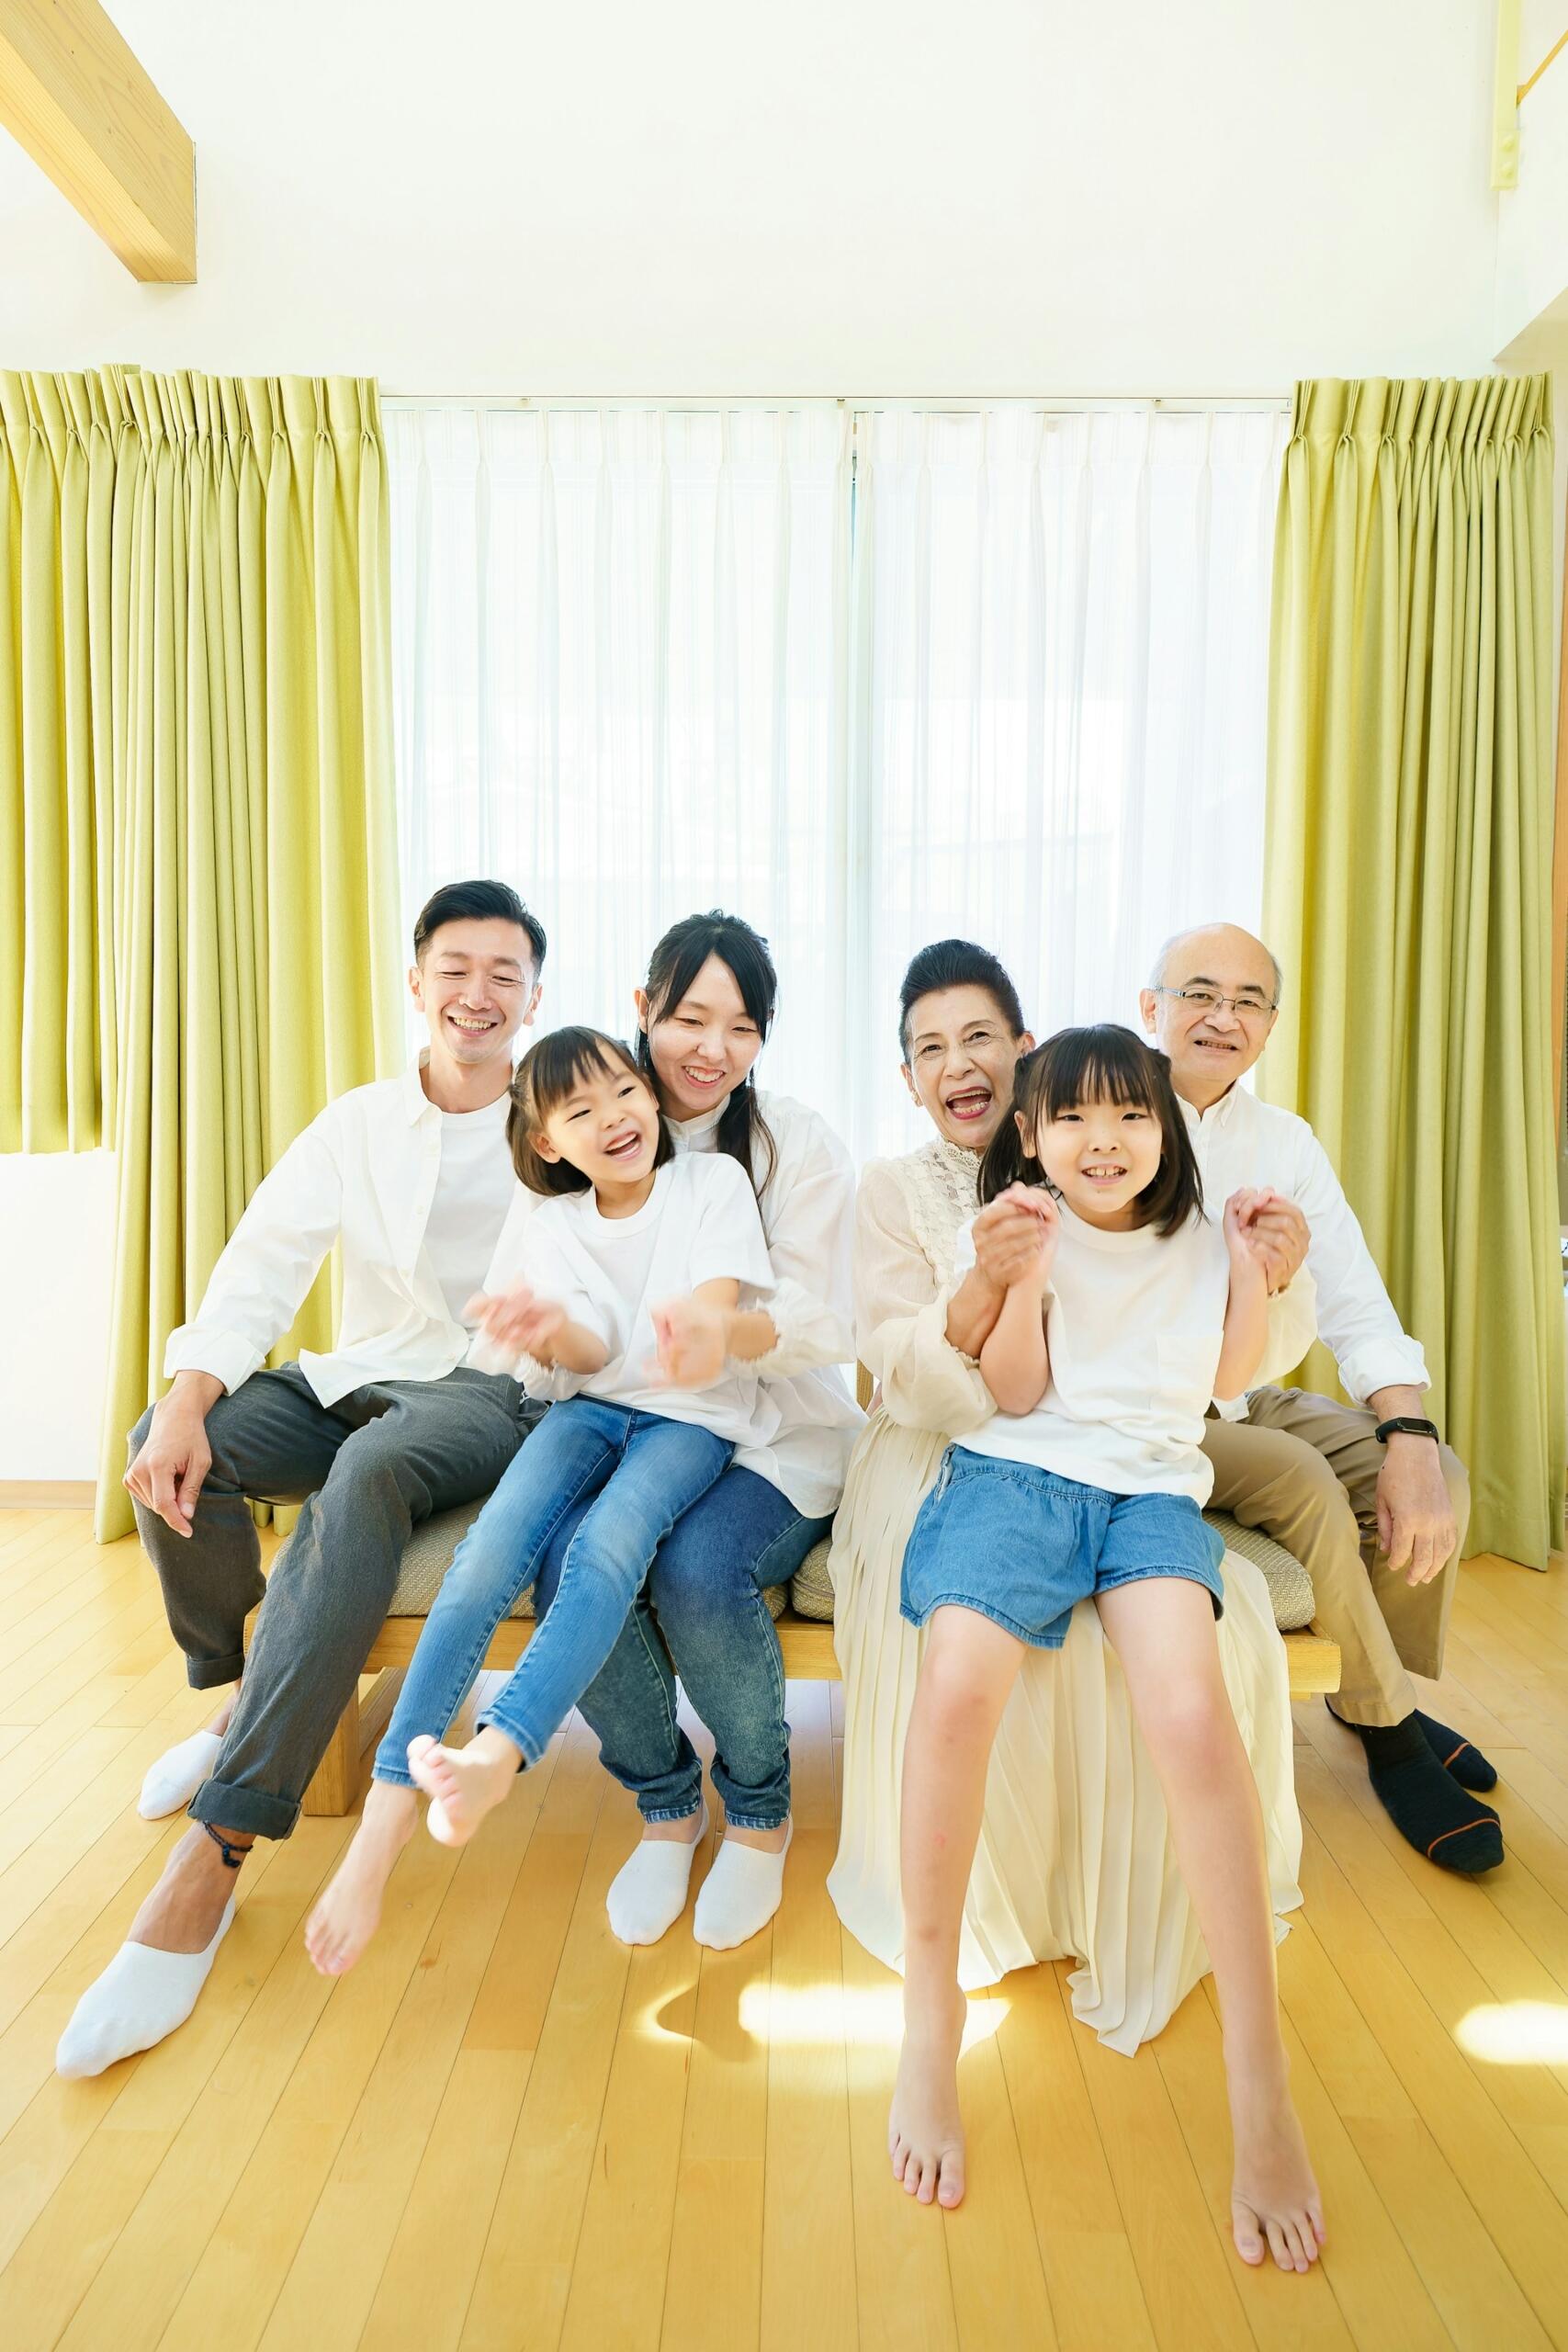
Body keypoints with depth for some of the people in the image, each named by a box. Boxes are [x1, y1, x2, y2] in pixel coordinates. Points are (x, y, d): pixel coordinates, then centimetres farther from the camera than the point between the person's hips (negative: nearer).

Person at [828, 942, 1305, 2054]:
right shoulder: (895, 1188, -1)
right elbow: (911, 1378, -14)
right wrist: (985, 1281, -32)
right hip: (942, 1464, -1)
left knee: (1216, 1617, -21)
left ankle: (1138, 1905, 8)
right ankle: (981, 1901, 4)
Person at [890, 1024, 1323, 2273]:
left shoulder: (1198, 1235, 15)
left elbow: (1229, 1376, 24)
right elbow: (1016, 1392, 3)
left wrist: (1256, 1273, 8)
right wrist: (1026, 1276, -13)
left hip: (1154, 1484, 2)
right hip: (1019, 1471, -1)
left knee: (1193, 1713, -29)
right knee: (958, 1688, -31)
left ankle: (1263, 2088, -17)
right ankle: (931, 2012, -10)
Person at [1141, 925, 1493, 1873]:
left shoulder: (1284, 1142, 5)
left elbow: (1356, 1306, -2)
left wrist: (1411, 1437, -18)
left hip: (1240, 1400, 6)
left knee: (1438, 1476, -10)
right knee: (1302, 1477, -26)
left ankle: (1392, 1700, 13)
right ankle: (1389, 1720, -1)